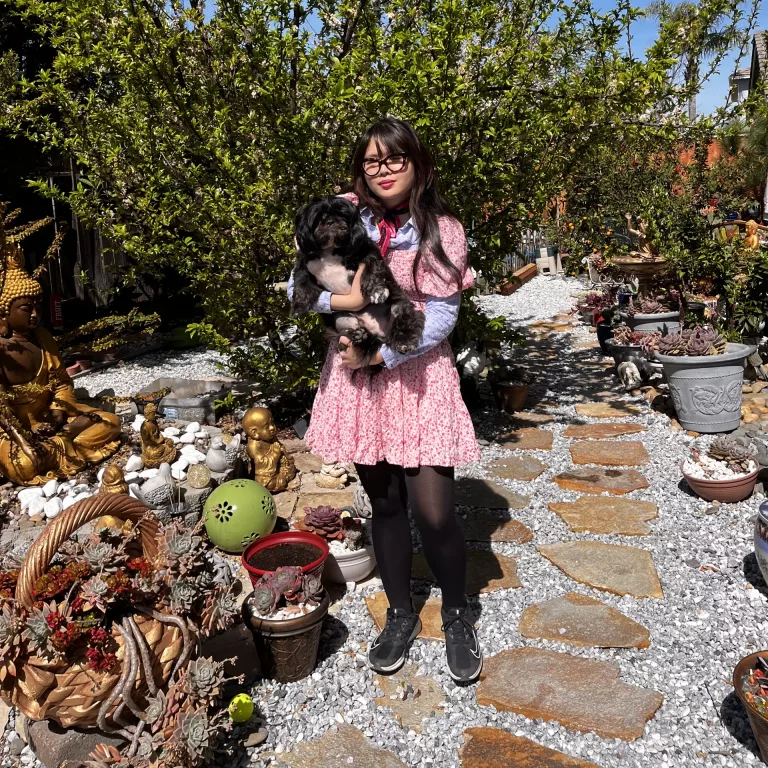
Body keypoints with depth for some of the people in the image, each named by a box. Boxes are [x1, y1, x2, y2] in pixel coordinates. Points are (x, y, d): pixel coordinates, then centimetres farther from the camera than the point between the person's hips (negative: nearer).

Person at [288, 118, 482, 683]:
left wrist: (383, 353, -16)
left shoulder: (442, 230, -2)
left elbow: (442, 315, -9)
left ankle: (457, 615, 22)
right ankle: (401, 615, 33)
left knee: (433, 512, -6)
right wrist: (343, 299, -16)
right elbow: (299, 287, 3)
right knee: (384, 504, 12)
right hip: (358, 376, 3)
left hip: (419, 375, -2)